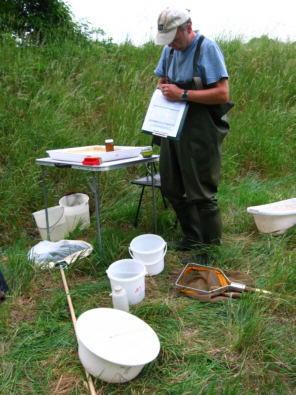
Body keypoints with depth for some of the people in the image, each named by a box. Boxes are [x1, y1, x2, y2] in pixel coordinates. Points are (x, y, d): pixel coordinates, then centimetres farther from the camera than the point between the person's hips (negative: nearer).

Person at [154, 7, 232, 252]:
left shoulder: (207, 48, -11)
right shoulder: (169, 50, 11)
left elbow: (223, 94, -18)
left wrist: (183, 94, -20)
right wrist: (165, 90, 0)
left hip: (201, 131, -8)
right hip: (173, 128, 8)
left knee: (201, 192, -2)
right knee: (173, 187, 14)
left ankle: (212, 247, 16)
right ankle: (192, 238, 31)